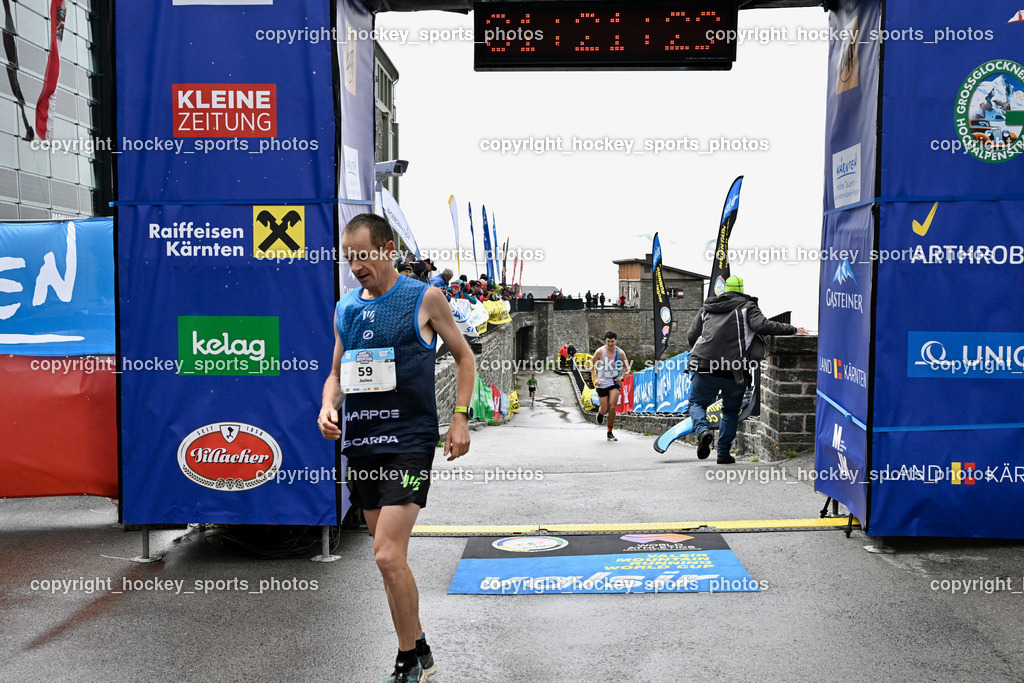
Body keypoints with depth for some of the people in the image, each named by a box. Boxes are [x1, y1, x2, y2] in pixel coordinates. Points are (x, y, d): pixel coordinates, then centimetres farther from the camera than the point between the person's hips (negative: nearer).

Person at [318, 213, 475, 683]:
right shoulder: (344, 308, 11)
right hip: (360, 442, 6)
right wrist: (327, 408, -1)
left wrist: (460, 417, -3)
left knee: (388, 556, -14)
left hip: (409, 441, -6)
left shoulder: (425, 299, -2)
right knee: (389, 557, 12)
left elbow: (463, 356, 6)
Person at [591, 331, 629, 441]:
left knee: (612, 407, -12)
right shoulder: (600, 351, -9)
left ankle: (610, 433, 2)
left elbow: (626, 366, 10)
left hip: (614, 382, 1)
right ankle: (600, 412, 39)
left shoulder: (620, 353, -5)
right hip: (602, 383, -1)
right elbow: (591, 364, 4)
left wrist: (621, 377, -6)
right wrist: (595, 378, -5)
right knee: (605, 410, -1)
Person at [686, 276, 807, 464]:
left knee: (697, 403, 19)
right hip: (734, 371, -1)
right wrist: (792, 329, -4)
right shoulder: (747, 307, 7)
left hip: (705, 367, 1)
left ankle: (703, 431, -11)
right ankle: (723, 452, 15)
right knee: (731, 411, 20)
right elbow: (762, 325, -11)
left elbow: (691, 335, 18)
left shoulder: (707, 308, 20)